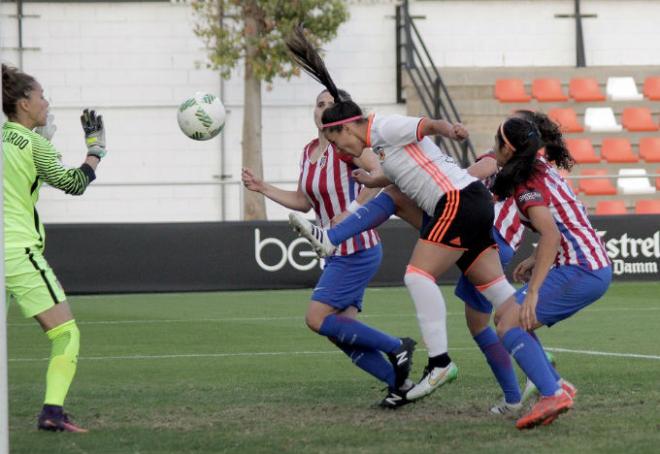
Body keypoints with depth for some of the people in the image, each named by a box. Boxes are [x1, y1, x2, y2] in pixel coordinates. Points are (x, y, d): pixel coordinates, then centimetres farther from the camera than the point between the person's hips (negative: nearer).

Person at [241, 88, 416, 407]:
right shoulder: (309, 150, 12)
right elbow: (303, 201, 22)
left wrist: (353, 211, -26)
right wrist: (262, 188, 14)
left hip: (358, 252, -9)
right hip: (337, 253, 9)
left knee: (317, 319, -13)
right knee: (343, 330, 5)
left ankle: (396, 347, -3)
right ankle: (399, 381, 12)